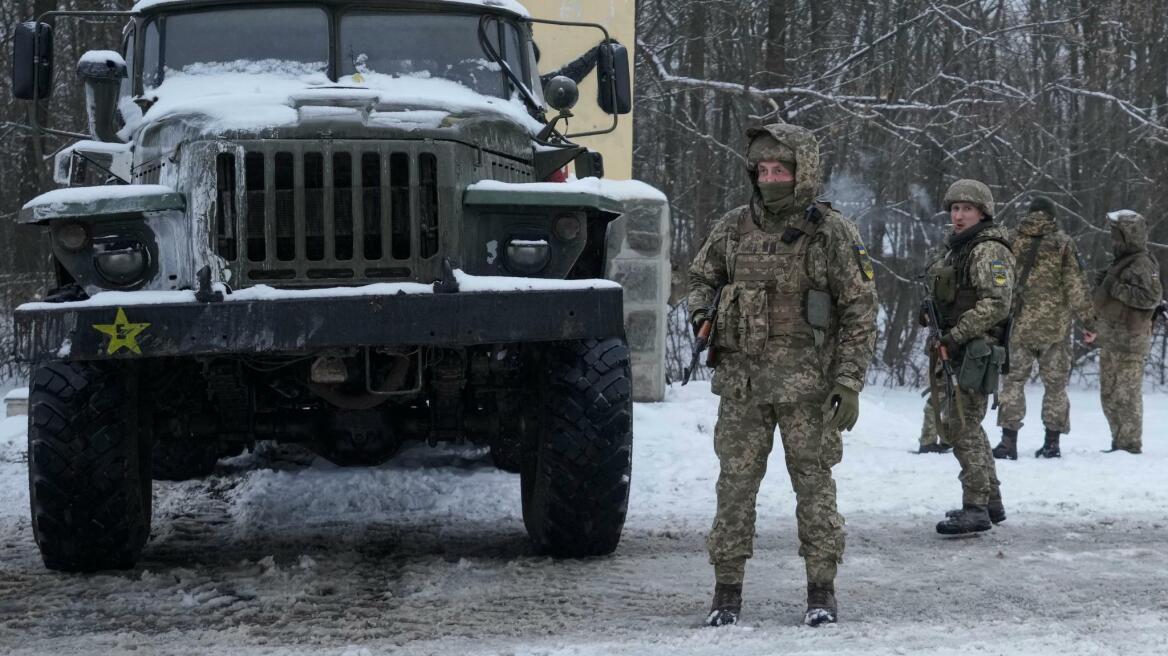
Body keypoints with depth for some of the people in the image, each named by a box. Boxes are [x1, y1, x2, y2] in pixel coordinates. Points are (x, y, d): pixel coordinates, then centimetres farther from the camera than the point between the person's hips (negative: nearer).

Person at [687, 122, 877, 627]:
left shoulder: (832, 234, -6)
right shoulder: (734, 228, 5)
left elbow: (861, 313, -4)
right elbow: (702, 277, 22)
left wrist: (850, 383, -10)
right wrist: (699, 311, -1)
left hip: (806, 381, -3)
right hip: (742, 379, 3)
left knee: (814, 485, 2)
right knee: (735, 485, 2)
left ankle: (822, 592, 11)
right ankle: (727, 592, 9)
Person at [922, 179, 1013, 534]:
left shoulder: (990, 251, -12)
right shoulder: (956, 249, 18)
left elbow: (996, 304, -21)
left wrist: (954, 337, -22)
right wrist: (940, 339, 18)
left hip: (976, 350, -10)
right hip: (955, 350, 10)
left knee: (962, 427, -13)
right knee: (967, 426, 15)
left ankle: (975, 509, -12)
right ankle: (991, 501, 24)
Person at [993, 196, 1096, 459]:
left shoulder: (1011, 241, 3)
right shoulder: (1062, 243, -3)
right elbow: (1076, 285, -5)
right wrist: (1088, 320, 1)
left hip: (1018, 323, 1)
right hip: (1055, 326, -1)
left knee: (1014, 379, 6)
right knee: (1055, 383, 8)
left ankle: (1009, 440, -2)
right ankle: (1052, 442, 8)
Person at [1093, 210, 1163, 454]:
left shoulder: (1142, 264, -14)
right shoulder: (1122, 261, 18)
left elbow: (1152, 296, -25)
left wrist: (1117, 288, -22)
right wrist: (1105, 284, 10)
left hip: (1129, 339, -11)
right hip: (1111, 338, 11)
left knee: (1126, 393, -8)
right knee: (1109, 394, 15)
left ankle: (1130, 443, -4)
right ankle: (1120, 441, 21)